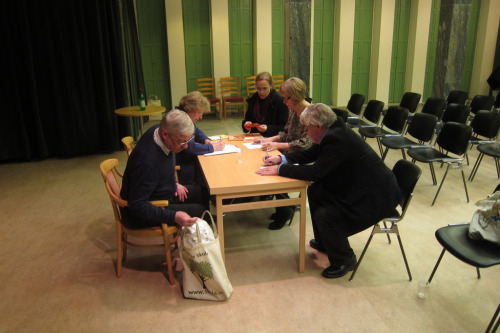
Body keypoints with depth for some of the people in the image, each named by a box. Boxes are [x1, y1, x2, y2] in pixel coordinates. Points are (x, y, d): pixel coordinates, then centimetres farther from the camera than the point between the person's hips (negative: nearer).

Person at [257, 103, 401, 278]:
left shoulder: (337, 139, -27)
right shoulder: (333, 131, 3)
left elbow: (315, 172, -27)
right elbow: (310, 154, 15)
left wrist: (280, 169, -17)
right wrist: (282, 158, 5)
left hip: (375, 197, -10)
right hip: (358, 187, 11)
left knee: (324, 215, -20)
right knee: (315, 192, 11)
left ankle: (344, 260, 8)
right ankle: (324, 242, 30)